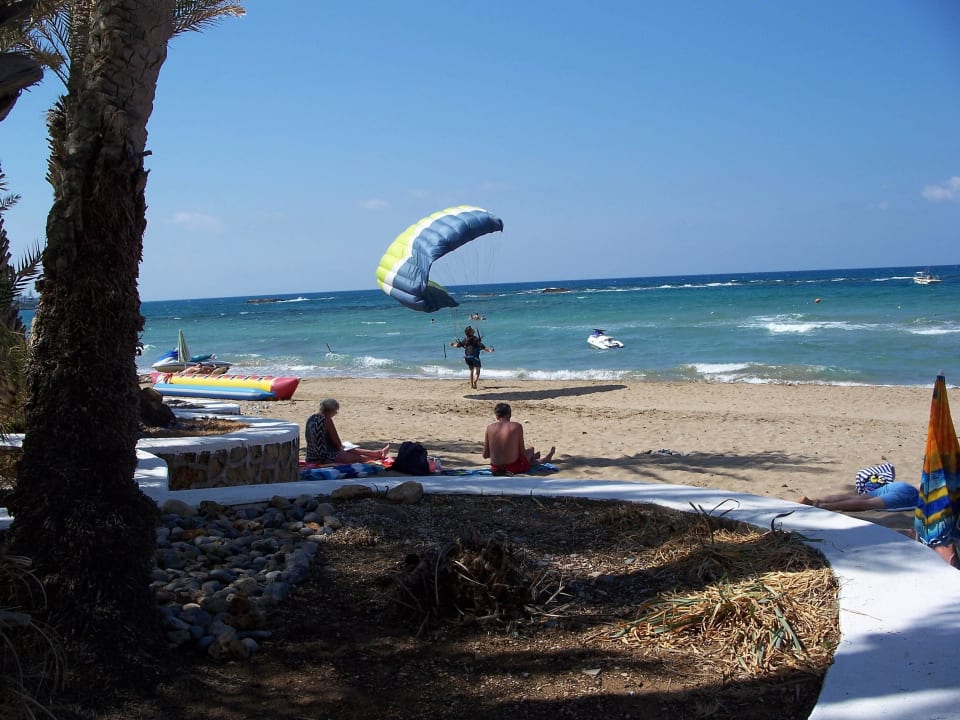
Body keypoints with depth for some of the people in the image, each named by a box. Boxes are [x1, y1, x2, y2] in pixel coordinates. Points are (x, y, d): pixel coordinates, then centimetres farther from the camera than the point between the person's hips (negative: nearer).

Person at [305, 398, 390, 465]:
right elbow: (338, 444, -15)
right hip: (325, 457, -9)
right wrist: (341, 446, 9)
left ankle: (379, 452, 39)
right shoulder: (326, 419, -17)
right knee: (358, 457, 10)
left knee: (354, 451, 24)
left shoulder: (310, 418, 9)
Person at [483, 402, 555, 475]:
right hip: (514, 468, -3)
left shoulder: (490, 428, -3)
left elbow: (485, 455, -1)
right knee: (530, 450, 29)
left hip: (495, 469, 3)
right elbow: (522, 452, -5)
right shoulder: (517, 426, -9)